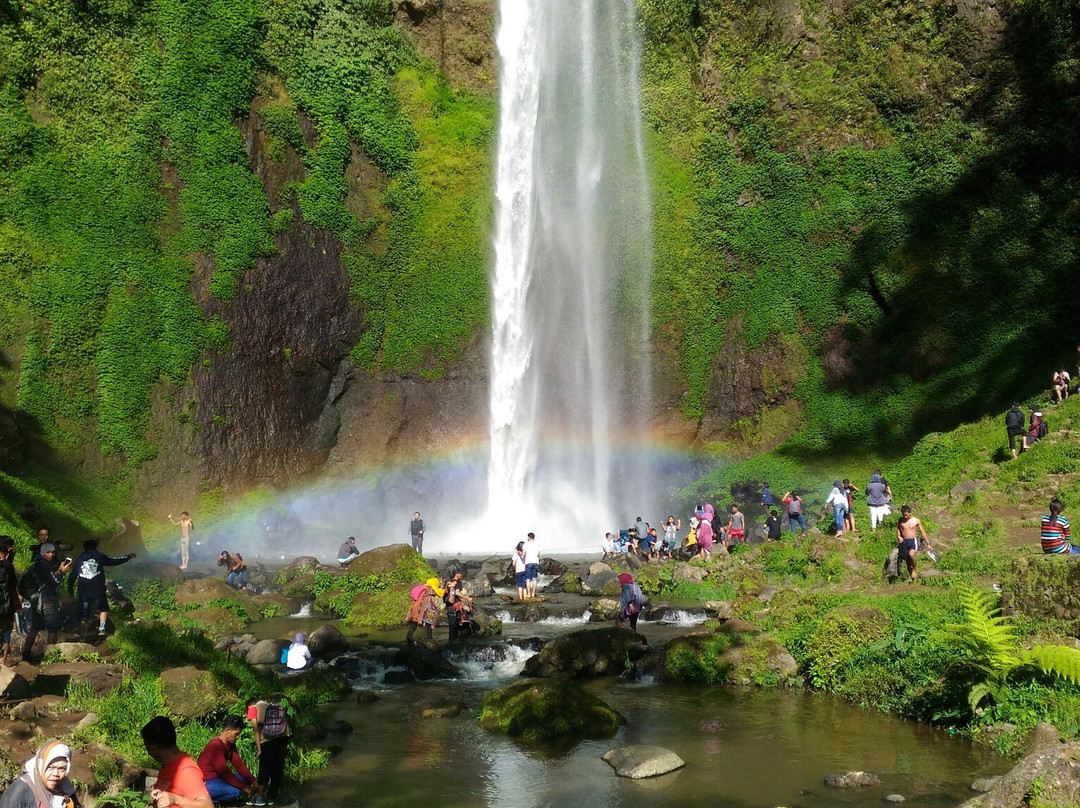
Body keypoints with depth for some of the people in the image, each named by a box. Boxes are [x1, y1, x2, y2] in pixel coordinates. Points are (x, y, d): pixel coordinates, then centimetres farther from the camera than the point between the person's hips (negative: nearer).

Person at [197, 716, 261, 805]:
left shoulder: (230, 744, 5)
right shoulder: (215, 746, -24)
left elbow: (238, 764, 4)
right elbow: (224, 772, -26)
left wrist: (253, 781, -6)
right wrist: (243, 787, -22)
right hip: (206, 782, -10)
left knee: (245, 778, 5)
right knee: (235, 791, -27)